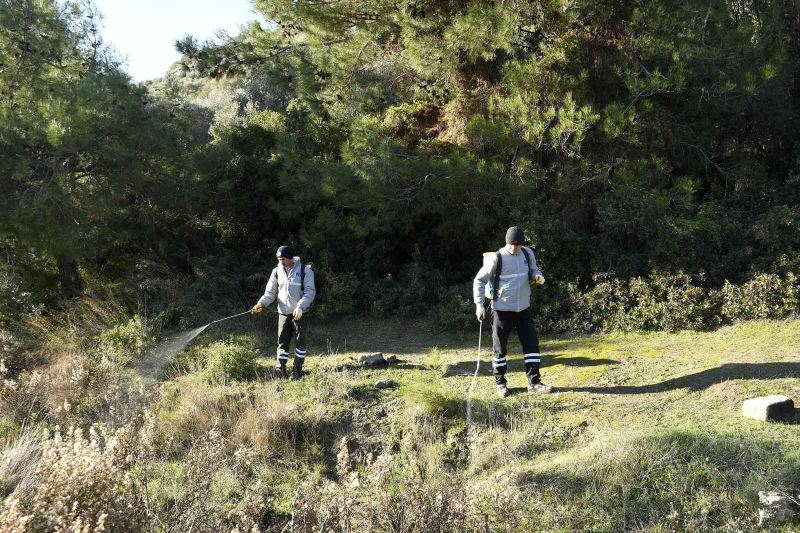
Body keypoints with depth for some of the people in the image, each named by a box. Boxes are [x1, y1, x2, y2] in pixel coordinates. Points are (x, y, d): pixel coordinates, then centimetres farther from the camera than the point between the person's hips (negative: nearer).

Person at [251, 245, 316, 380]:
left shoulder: (304, 270, -8)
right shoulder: (277, 271, 4)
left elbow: (310, 292, -11)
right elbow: (270, 292, 5)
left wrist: (300, 307, -24)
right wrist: (261, 304, -13)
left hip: (299, 313, -3)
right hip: (283, 313, 3)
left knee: (300, 342, 6)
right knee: (282, 342, 3)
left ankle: (297, 371, 14)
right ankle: (280, 370, 8)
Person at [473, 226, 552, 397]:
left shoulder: (528, 254, 0)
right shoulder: (496, 258, -14)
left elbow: (533, 270, 18)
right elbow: (479, 280, -7)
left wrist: (538, 277, -8)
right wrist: (479, 304, -14)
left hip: (524, 308, 4)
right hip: (502, 309, -4)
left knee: (531, 343, 3)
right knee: (500, 346, 4)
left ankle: (534, 382, 12)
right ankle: (500, 383, 19)